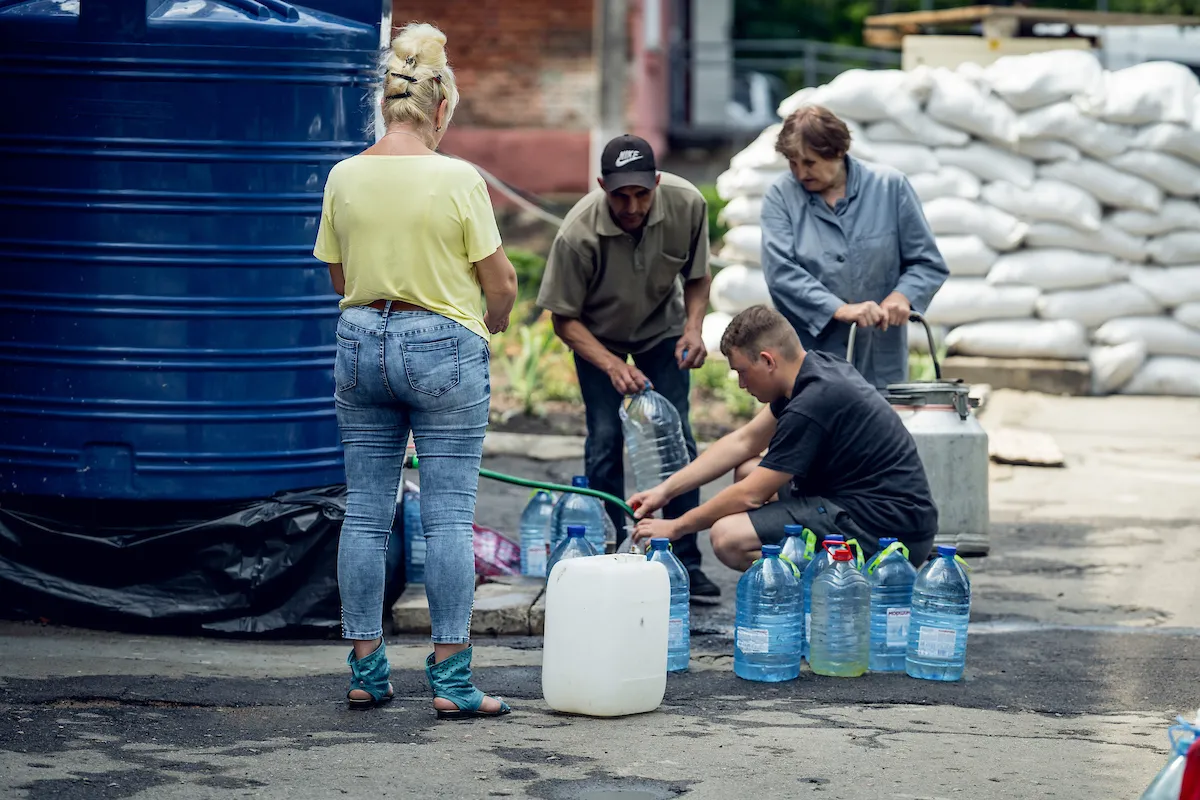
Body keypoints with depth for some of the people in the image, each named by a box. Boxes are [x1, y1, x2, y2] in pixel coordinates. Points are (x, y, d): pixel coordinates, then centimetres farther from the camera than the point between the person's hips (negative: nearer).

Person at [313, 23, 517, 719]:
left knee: (366, 513, 10)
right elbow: (501, 282, -7)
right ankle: (452, 682, -1)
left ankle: (366, 673, 13)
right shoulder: (457, 179, -12)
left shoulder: (345, 177, 1)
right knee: (450, 517, -1)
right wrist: (491, 325, 13)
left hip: (360, 342, 4)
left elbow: (340, 278, 9)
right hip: (442, 348, -4)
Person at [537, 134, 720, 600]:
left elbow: (696, 276, -6)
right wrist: (611, 365, -35)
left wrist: (693, 328, -24)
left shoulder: (687, 204, -26)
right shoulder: (579, 234, -34)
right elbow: (564, 317, -22)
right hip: (598, 335, -2)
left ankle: (685, 562, 1)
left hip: (662, 328, 2)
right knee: (605, 441, -10)